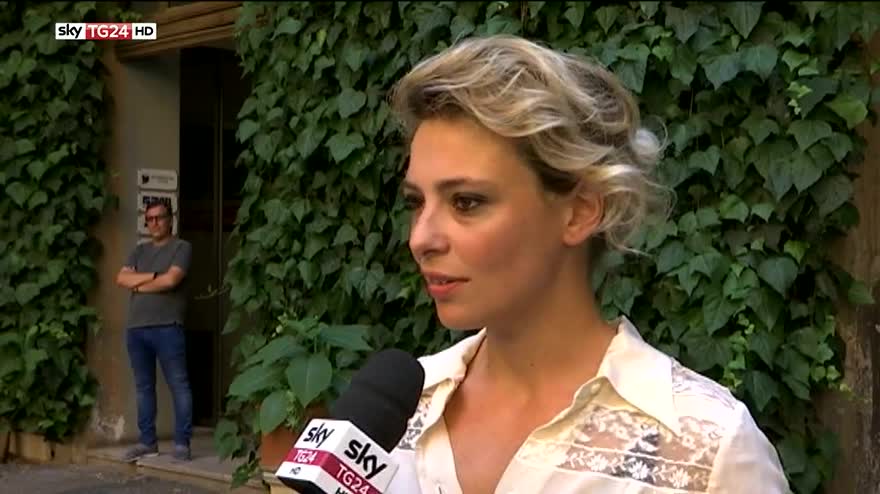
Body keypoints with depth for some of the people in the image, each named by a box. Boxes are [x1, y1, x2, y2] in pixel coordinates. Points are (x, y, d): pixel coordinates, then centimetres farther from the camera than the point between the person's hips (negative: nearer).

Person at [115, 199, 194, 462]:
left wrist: (139, 284, 1)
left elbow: (171, 280, -13)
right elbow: (121, 279, 6)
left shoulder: (182, 247, 1)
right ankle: (147, 441, 16)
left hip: (167, 327, -6)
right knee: (143, 387, 10)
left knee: (178, 385, -6)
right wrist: (152, 276, -6)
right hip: (136, 328, 6)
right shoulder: (140, 250, 20)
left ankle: (182, 443, -5)